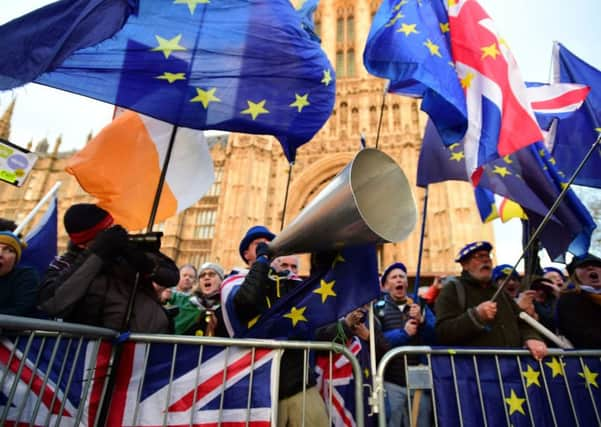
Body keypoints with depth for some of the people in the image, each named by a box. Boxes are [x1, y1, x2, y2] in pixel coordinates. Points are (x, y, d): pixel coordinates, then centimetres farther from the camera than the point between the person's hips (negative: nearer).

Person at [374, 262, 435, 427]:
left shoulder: (420, 305, 12)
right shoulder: (378, 308, 1)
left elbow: (436, 336, 2)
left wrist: (422, 321, -15)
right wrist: (403, 333, -20)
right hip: (392, 381, -3)